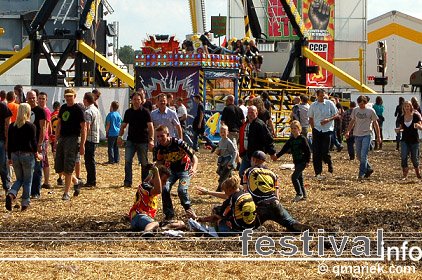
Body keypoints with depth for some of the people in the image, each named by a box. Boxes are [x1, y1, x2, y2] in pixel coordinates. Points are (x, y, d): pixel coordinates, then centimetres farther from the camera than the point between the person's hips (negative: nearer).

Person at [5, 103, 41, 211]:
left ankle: (11, 194, -12)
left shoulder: (12, 126, 4)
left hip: (15, 155, 4)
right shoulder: (30, 126, -9)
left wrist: (9, 157, 15)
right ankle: (25, 204, 7)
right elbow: (33, 142, -9)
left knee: (19, 179, 16)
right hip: (27, 155, -4)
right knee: (27, 181, 8)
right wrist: (37, 154, 5)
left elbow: (9, 143, 7)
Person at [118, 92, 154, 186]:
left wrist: (151, 140, -20)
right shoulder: (128, 112, 8)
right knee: (127, 160, -11)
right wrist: (120, 136, 3)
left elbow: (150, 126, -9)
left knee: (144, 163, 4)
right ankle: (127, 182, -9)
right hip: (131, 140, 3)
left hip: (143, 141, -3)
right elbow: (123, 126, 17)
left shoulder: (145, 112, -4)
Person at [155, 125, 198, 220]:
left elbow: (194, 158, -23)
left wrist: (194, 169, -42)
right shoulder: (159, 147, -12)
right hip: (171, 170, 4)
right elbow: (160, 163, 7)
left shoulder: (178, 143, -27)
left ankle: (188, 209, 6)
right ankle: (169, 213, 1)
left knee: (182, 189, -26)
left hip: (185, 170, -4)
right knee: (164, 189, -20)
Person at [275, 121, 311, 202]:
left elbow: (308, 151, -7)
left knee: (294, 177, -16)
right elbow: (284, 149, 9)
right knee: (299, 179, 9)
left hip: (302, 162, -7)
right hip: (296, 162, 7)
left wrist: (307, 161, -11)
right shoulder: (291, 140, 10)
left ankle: (299, 194, -6)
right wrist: (277, 156, -3)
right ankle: (304, 196, 18)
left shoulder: (302, 139, -7)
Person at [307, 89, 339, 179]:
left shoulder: (330, 103, 1)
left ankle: (329, 163, 25)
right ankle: (318, 172, 2)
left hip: (327, 129, -2)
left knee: (325, 152, -7)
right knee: (316, 152, -3)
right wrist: (313, 129, 6)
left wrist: (328, 120, -12)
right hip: (317, 130, 2)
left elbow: (336, 115, 4)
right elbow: (311, 118, 15)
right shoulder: (313, 105, 7)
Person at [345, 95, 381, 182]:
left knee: (364, 155, -13)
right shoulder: (355, 110, 7)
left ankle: (362, 174, -9)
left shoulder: (370, 111, -3)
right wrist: (348, 131, 4)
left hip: (366, 135, -5)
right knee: (359, 156, 8)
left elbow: (375, 123, 2)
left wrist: (378, 136, 2)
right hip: (357, 135, 5)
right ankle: (369, 169, 28)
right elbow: (352, 121, 17)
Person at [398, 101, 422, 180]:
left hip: (414, 141, -2)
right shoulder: (402, 117, 4)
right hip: (405, 140, 2)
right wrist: (398, 129, -5)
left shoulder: (416, 116, -6)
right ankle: (405, 174, -8)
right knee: (404, 157, -15)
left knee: (414, 158, 7)